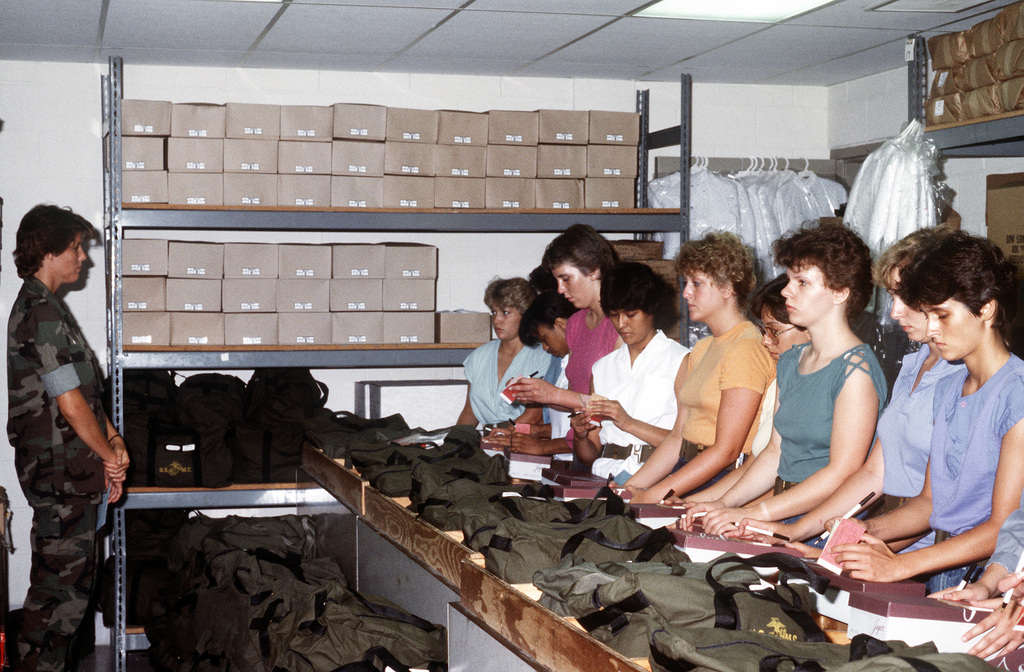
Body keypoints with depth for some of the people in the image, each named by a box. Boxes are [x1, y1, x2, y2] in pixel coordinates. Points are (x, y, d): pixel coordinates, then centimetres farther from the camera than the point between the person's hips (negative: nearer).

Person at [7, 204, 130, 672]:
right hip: (61, 471, -10)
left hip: (55, 469, 10)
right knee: (65, 583, -3)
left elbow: (85, 388, 19)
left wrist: (111, 438, 9)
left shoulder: (39, 305, 15)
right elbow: (71, 405, -20)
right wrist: (110, 456, -7)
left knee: (58, 577, 17)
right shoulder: (43, 314, -19)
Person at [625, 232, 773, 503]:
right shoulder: (701, 349, 18)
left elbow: (726, 450, -16)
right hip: (691, 469, 8)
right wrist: (631, 487, 4)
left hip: (725, 481, -8)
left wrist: (654, 495, -18)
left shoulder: (745, 349, -11)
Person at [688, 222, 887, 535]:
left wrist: (754, 513, -18)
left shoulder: (856, 368, -11)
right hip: (784, 526, 7)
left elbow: (842, 473, -16)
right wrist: (724, 503, 3)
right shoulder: (790, 362, 15)